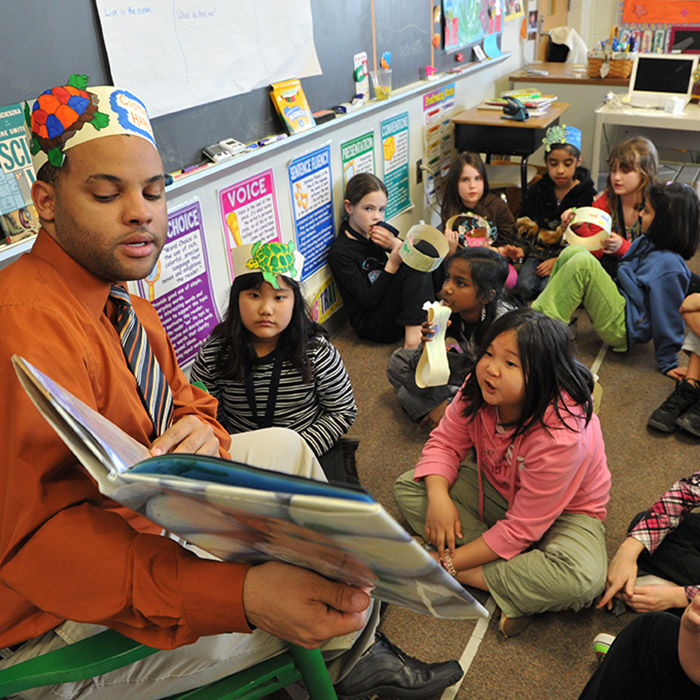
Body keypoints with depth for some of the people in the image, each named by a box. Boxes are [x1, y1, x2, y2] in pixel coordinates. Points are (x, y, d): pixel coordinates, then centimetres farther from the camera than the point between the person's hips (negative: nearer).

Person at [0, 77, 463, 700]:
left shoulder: (127, 307, 4)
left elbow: (185, 403, 9)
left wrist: (202, 432, -19)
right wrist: (242, 596, -47)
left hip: (133, 517, 9)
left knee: (283, 447, 5)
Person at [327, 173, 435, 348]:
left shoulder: (381, 231, 6)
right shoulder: (339, 252, -14)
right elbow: (369, 300, -17)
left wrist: (396, 244, -15)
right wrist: (393, 263, -25)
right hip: (371, 324, -7)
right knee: (412, 267, -21)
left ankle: (413, 333, -18)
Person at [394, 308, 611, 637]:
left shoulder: (561, 436, -37)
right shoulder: (479, 390, -21)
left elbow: (521, 528, -30)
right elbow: (445, 442, -6)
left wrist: (450, 564, -26)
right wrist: (438, 495, -26)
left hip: (563, 511, -5)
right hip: (498, 490, 6)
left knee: (582, 580, -37)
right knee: (408, 488, -11)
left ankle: (461, 575, -19)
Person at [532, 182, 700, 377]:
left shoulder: (668, 266, -21)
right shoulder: (645, 243, 6)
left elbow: (667, 318, -16)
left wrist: (668, 363, -11)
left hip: (623, 329, -9)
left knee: (582, 263, -26)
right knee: (573, 251, -4)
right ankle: (540, 311, -7)